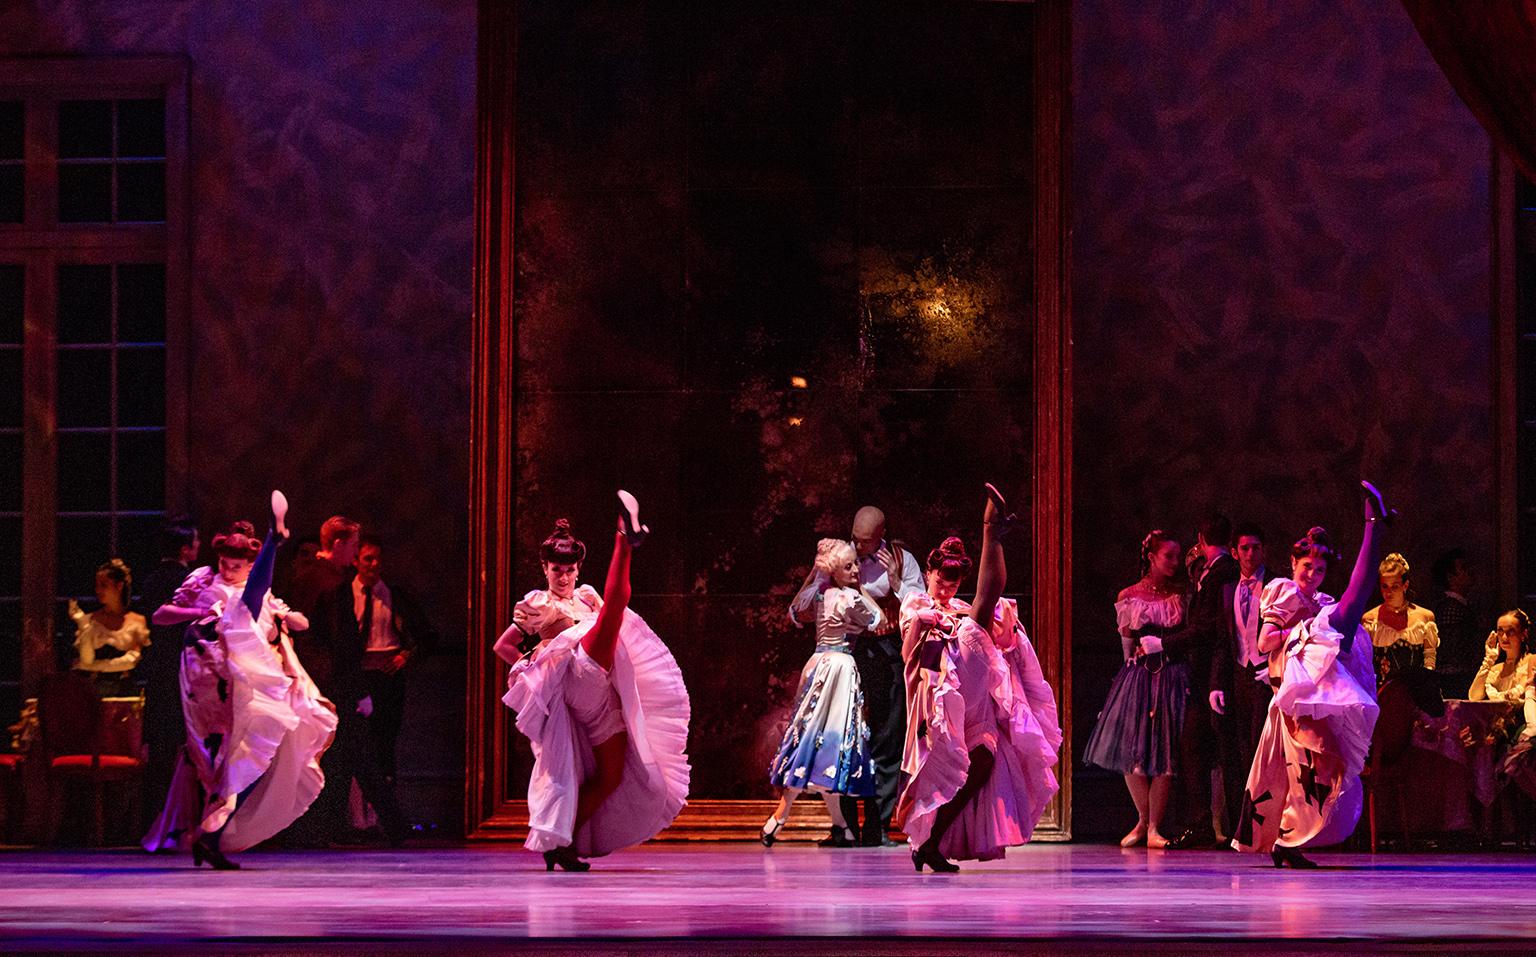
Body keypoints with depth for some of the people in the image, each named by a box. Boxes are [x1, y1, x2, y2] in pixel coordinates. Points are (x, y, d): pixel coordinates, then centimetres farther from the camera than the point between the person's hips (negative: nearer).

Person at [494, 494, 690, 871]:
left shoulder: (586, 597, 30)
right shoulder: (536, 603, 19)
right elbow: (502, 646, 22)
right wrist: (534, 667, 10)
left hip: (603, 696, 6)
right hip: (576, 676, -6)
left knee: (611, 776, 0)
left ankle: (562, 843, 4)